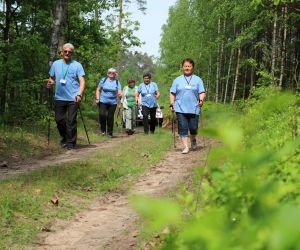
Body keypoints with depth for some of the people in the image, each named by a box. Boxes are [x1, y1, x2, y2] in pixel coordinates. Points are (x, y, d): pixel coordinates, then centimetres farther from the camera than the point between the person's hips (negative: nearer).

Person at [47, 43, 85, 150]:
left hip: (73, 98, -3)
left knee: (71, 121, -2)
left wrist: (79, 94, -21)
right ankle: (65, 138, 30)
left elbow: (82, 81, -7)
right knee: (59, 119, 7)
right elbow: (52, 78, 17)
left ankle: (70, 142, 8)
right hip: (59, 97, 4)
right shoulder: (56, 64, 10)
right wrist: (50, 83, -6)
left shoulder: (77, 65, 0)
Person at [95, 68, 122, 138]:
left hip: (113, 102, 1)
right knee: (102, 115, -16)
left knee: (110, 117, 2)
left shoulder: (117, 82, 4)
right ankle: (103, 130, 5)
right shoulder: (103, 80, 4)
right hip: (103, 101, -1)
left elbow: (119, 92, -1)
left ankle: (110, 133, 15)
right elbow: (98, 90, 9)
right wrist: (97, 98, -1)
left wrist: (120, 94, -25)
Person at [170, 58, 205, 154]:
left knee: (193, 127, 2)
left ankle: (193, 140, 32)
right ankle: (185, 147, 0)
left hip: (194, 109, 0)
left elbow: (202, 92, 3)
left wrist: (201, 100, -16)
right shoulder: (177, 80, 11)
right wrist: (172, 104, 0)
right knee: (183, 128, -5)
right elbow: (172, 93, 11)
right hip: (181, 109, 0)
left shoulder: (197, 80, 9)